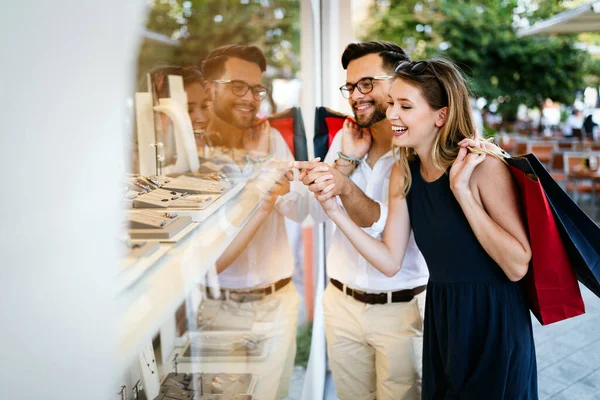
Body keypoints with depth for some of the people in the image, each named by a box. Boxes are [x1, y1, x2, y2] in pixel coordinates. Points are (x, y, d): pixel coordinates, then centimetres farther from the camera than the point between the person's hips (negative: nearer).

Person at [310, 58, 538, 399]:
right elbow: (390, 261, -2)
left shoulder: (483, 165, -19)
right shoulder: (404, 173, 0)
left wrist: (462, 190, -29)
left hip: (493, 322, -5)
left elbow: (518, 266, -23)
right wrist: (334, 210, -12)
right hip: (441, 319, 6)